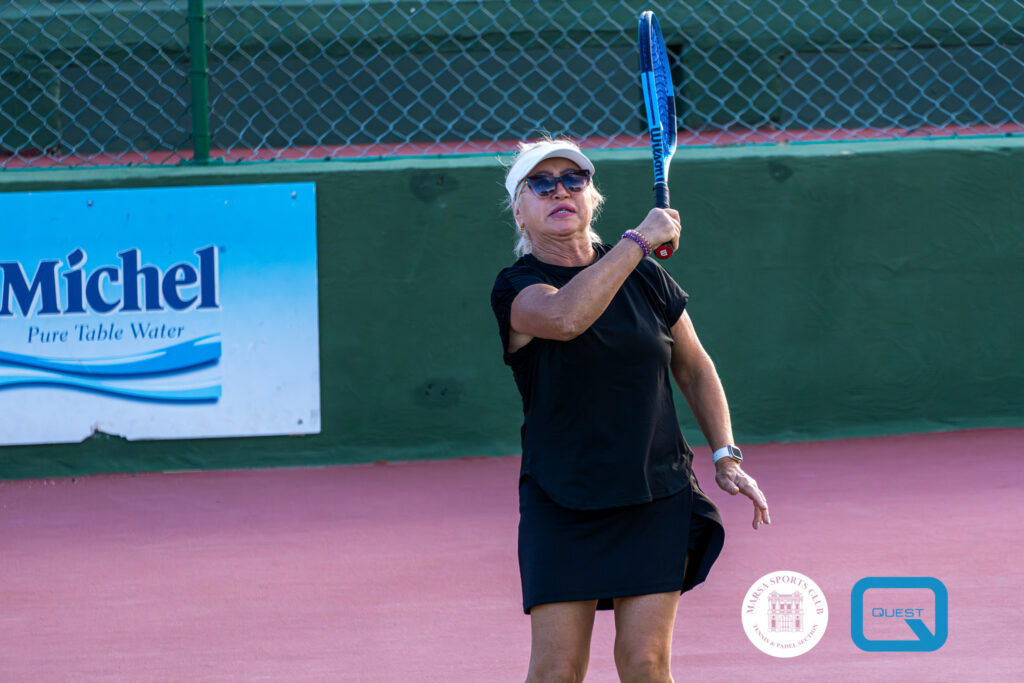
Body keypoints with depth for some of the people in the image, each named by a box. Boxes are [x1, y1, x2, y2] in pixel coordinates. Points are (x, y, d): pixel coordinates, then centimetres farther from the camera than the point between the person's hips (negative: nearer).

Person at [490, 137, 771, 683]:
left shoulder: (645, 279, 7)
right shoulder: (516, 289, -6)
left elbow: (695, 371, 18)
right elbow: (564, 315, -30)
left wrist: (726, 456, 7)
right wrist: (639, 239, -24)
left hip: (658, 497, 2)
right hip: (561, 508, -2)